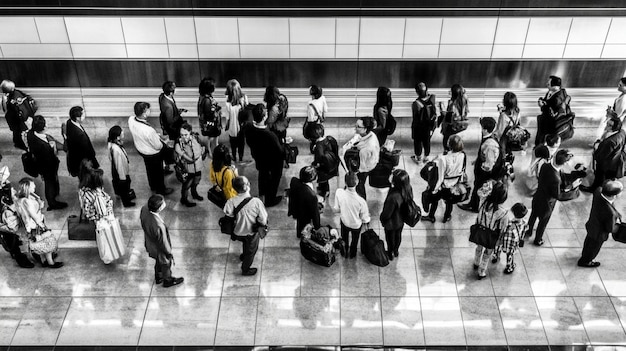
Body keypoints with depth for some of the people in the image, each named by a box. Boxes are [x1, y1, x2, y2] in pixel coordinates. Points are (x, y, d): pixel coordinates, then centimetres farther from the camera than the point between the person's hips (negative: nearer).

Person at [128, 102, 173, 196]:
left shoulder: (131, 120, -23)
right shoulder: (148, 131, -44)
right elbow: (158, 146, -27)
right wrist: (163, 142, -6)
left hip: (140, 149, 7)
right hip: (153, 154, -6)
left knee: (149, 169, 32)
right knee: (158, 171, 23)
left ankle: (153, 186, 58)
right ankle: (161, 190, 49)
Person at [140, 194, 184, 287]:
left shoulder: (144, 209, -26)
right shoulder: (159, 226, -47)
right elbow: (163, 243, -28)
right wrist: (169, 254, -9)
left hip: (150, 244, 6)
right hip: (159, 250, -6)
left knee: (158, 262, 35)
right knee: (166, 265, 27)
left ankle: (158, 277, 62)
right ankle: (167, 281, 56)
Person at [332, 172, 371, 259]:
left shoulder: (339, 193, -34)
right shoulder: (361, 201, -38)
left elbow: (336, 209, -17)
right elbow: (365, 217, -20)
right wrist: (367, 223, 3)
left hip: (344, 221, 2)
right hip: (356, 224, -1)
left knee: (344, 238, 33)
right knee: (355, 239, 31)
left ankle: (345, 253, 58)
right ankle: (352, 254, 58)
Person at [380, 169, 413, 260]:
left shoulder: (393, 197, -45)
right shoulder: (408, 188, -25)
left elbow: (387, 214, -27)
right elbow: (410, 201, -3)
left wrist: (382, 218, -6)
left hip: (392, 223, -6)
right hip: (402, 220, 6)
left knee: (390, 238, 25)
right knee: (398, 235, 33)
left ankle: (390, 254, 52)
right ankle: (396, 251, 59)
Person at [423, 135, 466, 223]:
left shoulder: (443, 159, -36)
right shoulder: (463, 156, -23)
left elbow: (439, 177, -26)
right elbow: (462, 171, -5)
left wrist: (434, 189, -11)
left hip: (444, 186, -3)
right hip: (455, 185, 3)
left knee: (434, 199, 25)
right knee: (449, 201, 30)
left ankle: (431, 216, 44)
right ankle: (447, 217, 50)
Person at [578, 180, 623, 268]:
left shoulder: (598, 192, -29)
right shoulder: (610, 213, -45)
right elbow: (610, 229, -24)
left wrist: (617, 215, -7)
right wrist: (618, 224, -7)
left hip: (591, 225, 6)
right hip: (599, 234, -6)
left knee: (589, 241, 34)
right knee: (594, 248, 25)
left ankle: (584, 254, 63)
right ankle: (584, 261, 52)